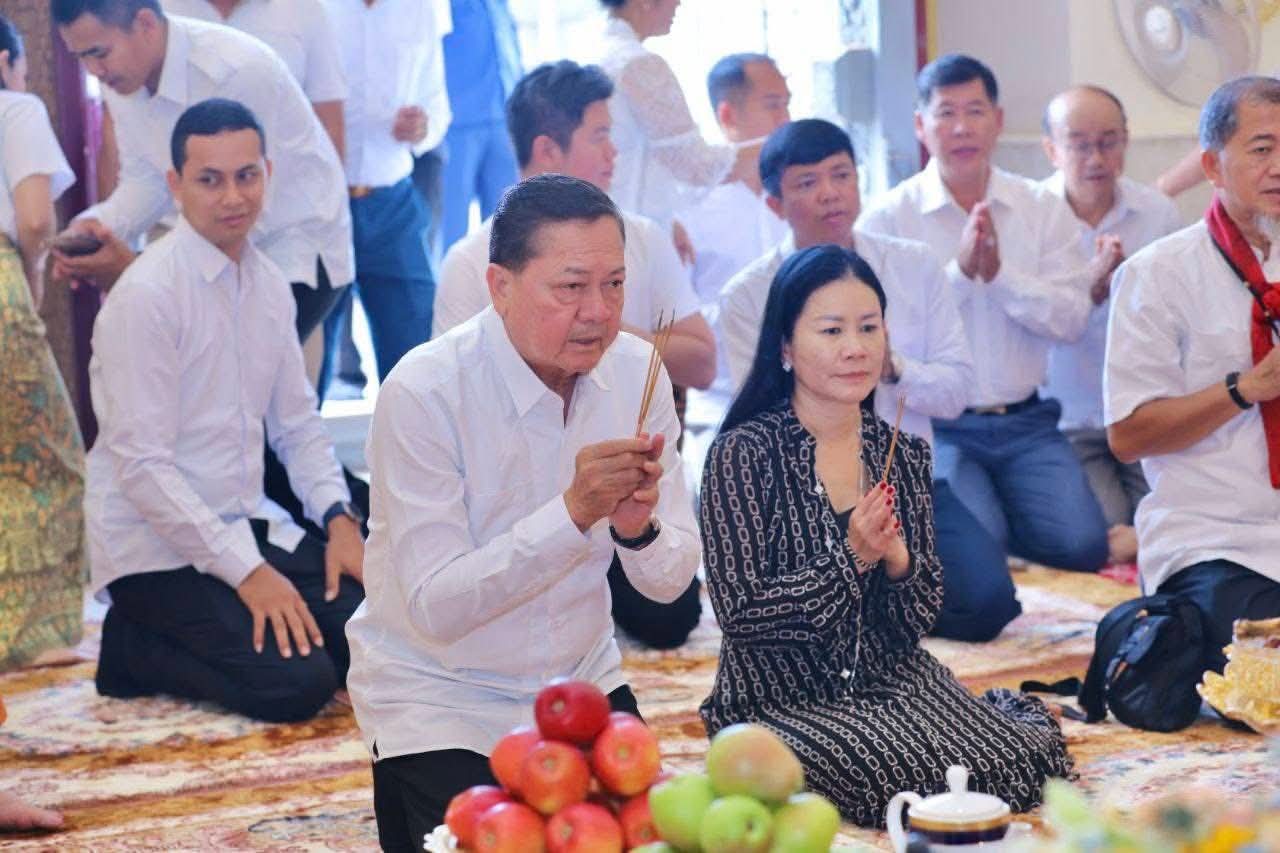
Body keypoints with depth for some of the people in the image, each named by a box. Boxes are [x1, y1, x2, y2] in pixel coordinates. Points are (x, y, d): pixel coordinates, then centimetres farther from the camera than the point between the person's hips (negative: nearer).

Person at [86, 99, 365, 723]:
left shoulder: (268, 284, 7)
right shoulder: (146, 295, -16)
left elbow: (298, 422, 15)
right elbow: (142, 465, -20)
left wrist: (339, 518, -3)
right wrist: (247, 572, -21)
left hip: (247, 525, 7)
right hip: (157, 548, -7)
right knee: (295, 682, -22)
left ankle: (184, 640, 8)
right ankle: (134, 648, 1)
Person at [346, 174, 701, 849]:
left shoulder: (636, 372, -7)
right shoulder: (423, 392, -22)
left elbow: (671, 581, -4)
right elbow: (434, 608, -27)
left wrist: (640, 528, -27)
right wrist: (573, 512, -36)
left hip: (584, 684, 5)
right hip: (438, 695, -5)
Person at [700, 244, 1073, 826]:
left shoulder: (905, 456, 4)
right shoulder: (743, 453, -11)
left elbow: (918, 622, 6)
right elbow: (741, 614, -13)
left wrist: (897, 563, -16)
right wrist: (853, 558, -21)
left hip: (893, 682, 4)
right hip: (781, 699, -4)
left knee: (1017, 762, -20)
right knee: (907, 777, -30)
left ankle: (1000, 712, 14)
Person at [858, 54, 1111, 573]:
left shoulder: (1043, 210, 8)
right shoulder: (887, 217, -2)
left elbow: (1072, 320, -3)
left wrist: (999, 272, -15)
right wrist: (960, 270, -18)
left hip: (1024, 421, 3)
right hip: (936, 427, -3)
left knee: (1082, 545, -16)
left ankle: (994, 511, 12)